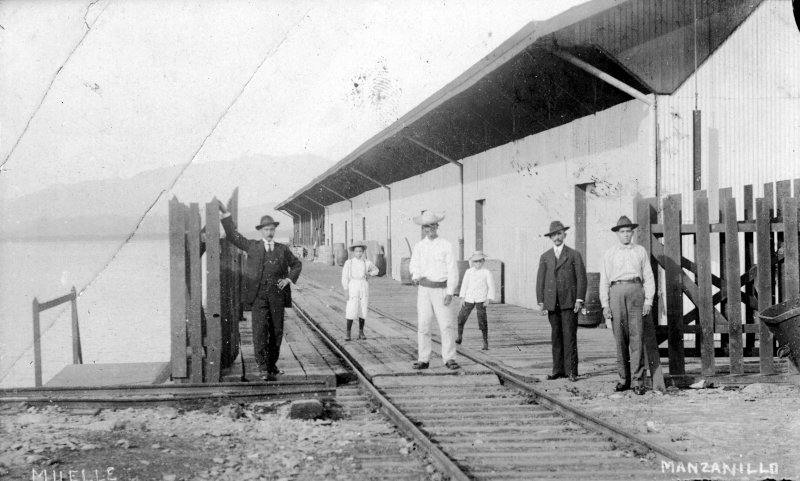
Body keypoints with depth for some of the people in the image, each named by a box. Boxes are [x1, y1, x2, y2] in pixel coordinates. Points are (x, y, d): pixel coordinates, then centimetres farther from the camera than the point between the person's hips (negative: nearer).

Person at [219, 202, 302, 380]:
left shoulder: (283, 249, 14)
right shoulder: (252, 246, 10)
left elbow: (297, 264, 24)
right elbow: (233, 236, 10)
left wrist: (289, 279, 7)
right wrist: (225, 214, 4)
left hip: (277, 295, 2)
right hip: (259, 294, -2)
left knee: (277, 331, 5)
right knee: (260, 330, -11)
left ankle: (272, 364, 18)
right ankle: (263, 367, -13)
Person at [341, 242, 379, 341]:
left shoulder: (367, 263, 5)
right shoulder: (348, 262, -2)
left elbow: (376, 270, 23)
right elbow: (344, 277, -2)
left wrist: (370, 273, 2)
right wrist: (346, 290, -8)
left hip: (364, 286, 3)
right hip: (353, 286, -3)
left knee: (363, 310, 4)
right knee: (351, 311, -8)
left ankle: (361, 333, 15)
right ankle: (348, 334, -1)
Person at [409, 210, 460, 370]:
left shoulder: (446, 246, -2)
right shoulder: (419, 246, 6)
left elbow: (453, 271, -4)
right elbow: (414, 265, 6)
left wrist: (450, 293, -12)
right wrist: (416, 275, -19)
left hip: (441, 290, -2)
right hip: (424, 290, 2)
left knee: (447, 325, -7)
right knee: (423, 325, 0)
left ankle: (449, 359, -1)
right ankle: (423, 360, 4)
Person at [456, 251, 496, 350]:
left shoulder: (486, 273, 0)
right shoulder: (468, 272, 7)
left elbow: (491, 287, 1)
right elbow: (464, 285, 8)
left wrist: (488, 299, -8)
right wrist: (462, 298, 1)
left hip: (481, 299, -3)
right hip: (469, 299, 3)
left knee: (482, 319, -9)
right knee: (461, 316, 5)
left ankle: (485, 342, -3)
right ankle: (459, 337, 28)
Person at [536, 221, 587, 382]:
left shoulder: (574, 255, 5)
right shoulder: (545, 257, 13)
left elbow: (581, 278, 1)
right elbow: (540, 280, 11)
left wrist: (579, 300, -7)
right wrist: (541, 302, 3)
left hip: (569, 302, -3)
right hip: (552, 303, 3)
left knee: (569, 336, -6)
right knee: (556, 337, 4)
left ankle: (571, 370, -5)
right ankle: (558, 370, 7)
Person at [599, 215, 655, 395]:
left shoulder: (640, 251, 13)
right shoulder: (609, 254, 13)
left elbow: (648, 277, 10)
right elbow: (604, 281, 10)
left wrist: (648, 301, -1)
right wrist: (605, 305, 0)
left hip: (635, 292, -1)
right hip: (616, 293, 1)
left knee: (636, 336, -8)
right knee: (620, 338, 0)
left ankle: (638, 381, -9)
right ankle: (624, 379, 6)